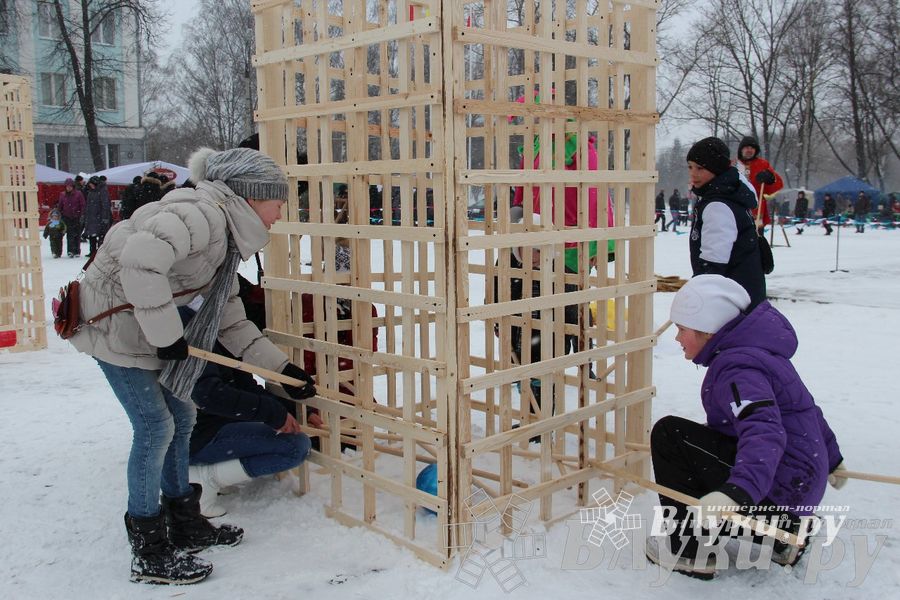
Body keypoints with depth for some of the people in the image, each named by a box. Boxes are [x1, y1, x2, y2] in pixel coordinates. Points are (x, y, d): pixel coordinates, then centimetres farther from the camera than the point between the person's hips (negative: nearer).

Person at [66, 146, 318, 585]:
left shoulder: (227, 238, 9)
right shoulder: (202, 213, -22)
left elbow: (231, 321, 11)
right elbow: (141, 258, -39)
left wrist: (282, 367, 7)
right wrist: (166, 333, -29)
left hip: (145, 321, 10)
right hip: (113, 317, -10)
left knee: (180, 416, 14)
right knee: (155, 426, -6)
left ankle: (185, 525, 31)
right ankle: (148, 554, 9)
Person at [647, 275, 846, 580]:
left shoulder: (739, 368, -20)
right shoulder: (754, 350, 11)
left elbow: (765, 432, -37)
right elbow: (804, 406, 23)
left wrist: (737, 492, -53)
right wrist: (830, 458, 38)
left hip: (776, 489, -10)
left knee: (669, 434, -13)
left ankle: (690, 550, -6)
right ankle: (780, 531, 20)